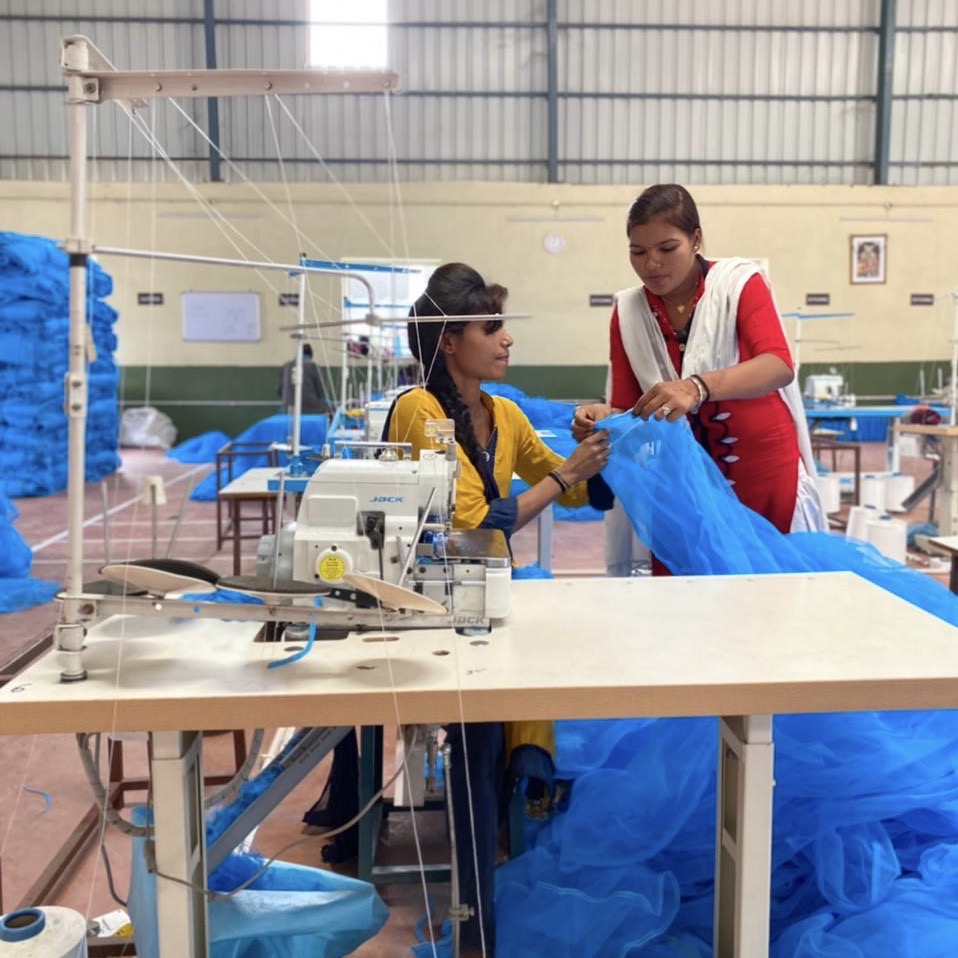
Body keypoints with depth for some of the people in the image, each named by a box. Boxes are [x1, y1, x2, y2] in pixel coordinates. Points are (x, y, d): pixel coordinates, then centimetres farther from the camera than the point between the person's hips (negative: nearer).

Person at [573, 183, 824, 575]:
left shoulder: (740, 282, -9)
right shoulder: (627, 312, 0)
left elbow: (779, 366, -25)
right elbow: (627, 408, -1)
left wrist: (697, 387, -42)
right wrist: (604, 416, -25)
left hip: (764, 478, -2)